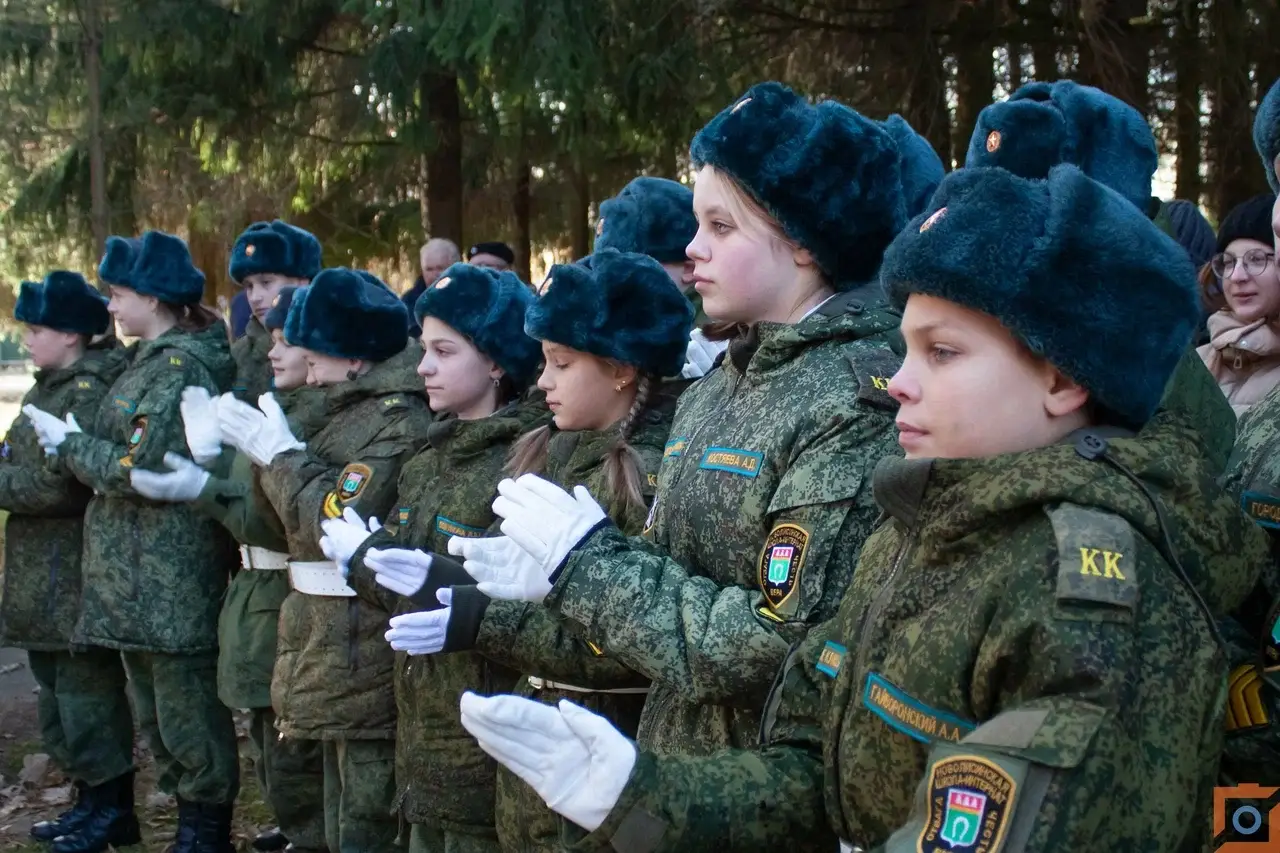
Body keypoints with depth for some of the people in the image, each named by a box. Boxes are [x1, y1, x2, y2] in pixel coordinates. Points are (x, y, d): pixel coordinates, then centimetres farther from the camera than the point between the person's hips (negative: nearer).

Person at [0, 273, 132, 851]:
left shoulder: (91, 393, -18)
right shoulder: (52, 387, 14)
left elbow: (55, 485, -23)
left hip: (74, 576, -10)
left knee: (86, 691, -2)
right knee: (58, 691, 17)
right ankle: (91, 798, 28)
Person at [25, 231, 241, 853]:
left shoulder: (183, 365, -16)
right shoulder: (154, 358, 15)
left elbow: (141, 468, -22)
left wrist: (68, 444, -9)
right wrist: (73, 443, 4)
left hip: (173, 579, -10)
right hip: (137, 574, 10)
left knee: (187, 709, -1)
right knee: (154, 709, 17)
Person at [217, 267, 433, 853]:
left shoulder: (400, 421, -17)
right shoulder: (348, 412, 15)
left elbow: (342, 524, -24)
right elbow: (293, 519, 16)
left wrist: (280, 454, -14)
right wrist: (266, 453, 1)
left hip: (363, 654, -10)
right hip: (333, 648, 10)